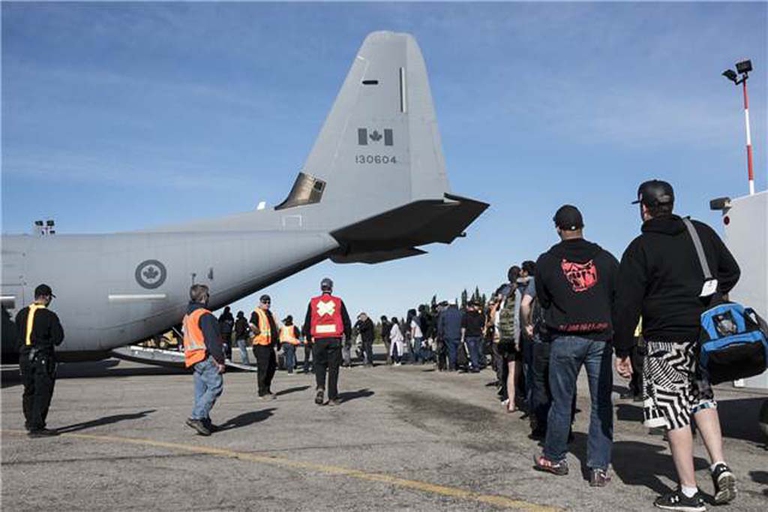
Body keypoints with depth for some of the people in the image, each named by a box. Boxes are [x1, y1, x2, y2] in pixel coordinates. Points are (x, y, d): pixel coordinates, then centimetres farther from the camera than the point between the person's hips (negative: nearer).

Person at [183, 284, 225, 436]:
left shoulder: (187, 316, 20)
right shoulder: (204, 315, -11)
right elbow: (212, 340, -17)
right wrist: (220, 360, -15)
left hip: (193, 359, 10)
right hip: (206, 357, -10)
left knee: (201, 392, 10)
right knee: (216, 386, -11)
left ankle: (205, 422, 12)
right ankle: (196, 417, -18)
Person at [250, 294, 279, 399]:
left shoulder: (270, 314, 20)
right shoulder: (256, 313, -7)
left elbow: (275, 327, 31)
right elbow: (252, 326, -25)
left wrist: (276, 337, 20)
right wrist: (260, 333, -18)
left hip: (270, 344, 9)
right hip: (261, 344, -9)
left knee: (272, 367, 13)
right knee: (263, 369, -6)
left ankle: (267, 389, 25)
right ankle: (262, 392, 0)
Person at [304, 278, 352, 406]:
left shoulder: (313, 302, 5)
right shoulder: (338, 302, 3)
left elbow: (308, 321, 9)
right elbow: (346, 321, 7)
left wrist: (308, 337, 20)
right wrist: (348, 335, 20)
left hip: (319, 339, 1)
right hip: (335, 339, -1)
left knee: (319, 365, 13)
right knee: (333, 367, 4)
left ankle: (320, 388, -11)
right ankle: (333, 397, 5)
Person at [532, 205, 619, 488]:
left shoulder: (546, 261, 0)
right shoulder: (605, 258, 4)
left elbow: (543, 300, 8)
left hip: (565, 339, -1)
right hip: (600, 337, 1)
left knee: (561, 401, 11)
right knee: (601, 403, 6)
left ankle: (554, 457, 24)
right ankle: (599, 468, 7)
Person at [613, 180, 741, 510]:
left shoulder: (640, 248, -8)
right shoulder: (703, 232, 8)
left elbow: (627, 305, -10)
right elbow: (732, 271, 16)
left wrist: (622, 351, -3)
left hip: (667, 339, -6)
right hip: (709, 335, 6)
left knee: (675, 412, 2)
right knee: (702, 398, 24)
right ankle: (720, 467, 12)